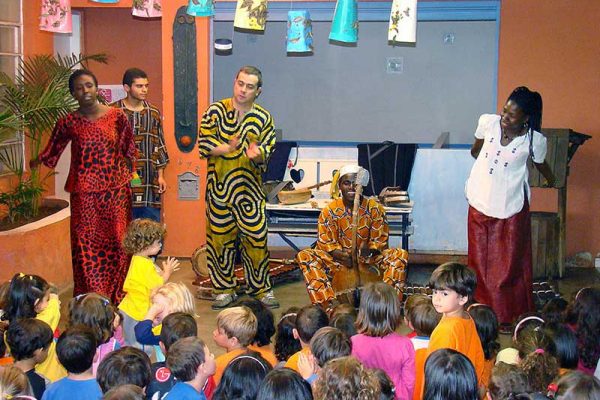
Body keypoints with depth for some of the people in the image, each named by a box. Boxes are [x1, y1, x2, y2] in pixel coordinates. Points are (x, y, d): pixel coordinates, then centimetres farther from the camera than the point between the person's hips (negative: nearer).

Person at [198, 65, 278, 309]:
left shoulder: (263, 118, 4)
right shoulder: (216, 111, 0)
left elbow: (267, 152, 2)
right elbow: (204, 144, -5)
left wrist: (257, 154, -21)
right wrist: (227, 149, -21)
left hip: (249, 188, 0)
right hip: (219, 185, 0)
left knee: (256, 238, -1)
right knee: (220, 237, 6)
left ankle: (261, 289, 12)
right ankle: (225, 289, 20)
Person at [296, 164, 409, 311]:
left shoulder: (375, 208, -5)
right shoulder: (330, 210, -5)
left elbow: (380, 241, -1)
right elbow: (325, 243, -4)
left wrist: (369, 249, -24)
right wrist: (341, 255, -25)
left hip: (368, 261, 0)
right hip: (339, 261, 0)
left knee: (401, 255, -25)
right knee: (304, 256, -24)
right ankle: (329, 304, -36)